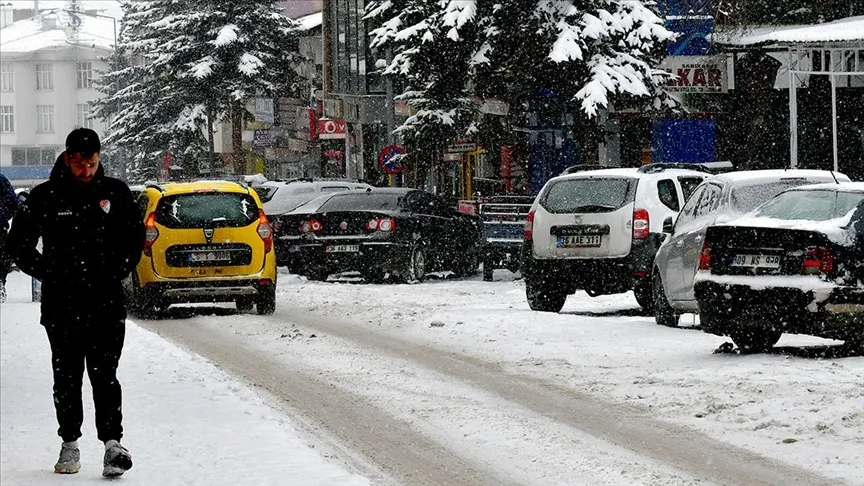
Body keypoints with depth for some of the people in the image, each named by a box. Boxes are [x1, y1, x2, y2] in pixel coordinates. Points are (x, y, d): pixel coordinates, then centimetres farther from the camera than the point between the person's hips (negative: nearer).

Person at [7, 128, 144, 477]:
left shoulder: (115, 192, 4)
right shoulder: (45, 197, -1)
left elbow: (135, 236, 17)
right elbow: (19, 243, 8)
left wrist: (118, 271, 7)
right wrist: (48, 274, 2)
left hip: (107, 303, -1)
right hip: (61, 304, 1)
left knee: (104, 373, -9)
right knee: (66, 377, 7)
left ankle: (112, 442, -12)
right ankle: (70, 445, 15)